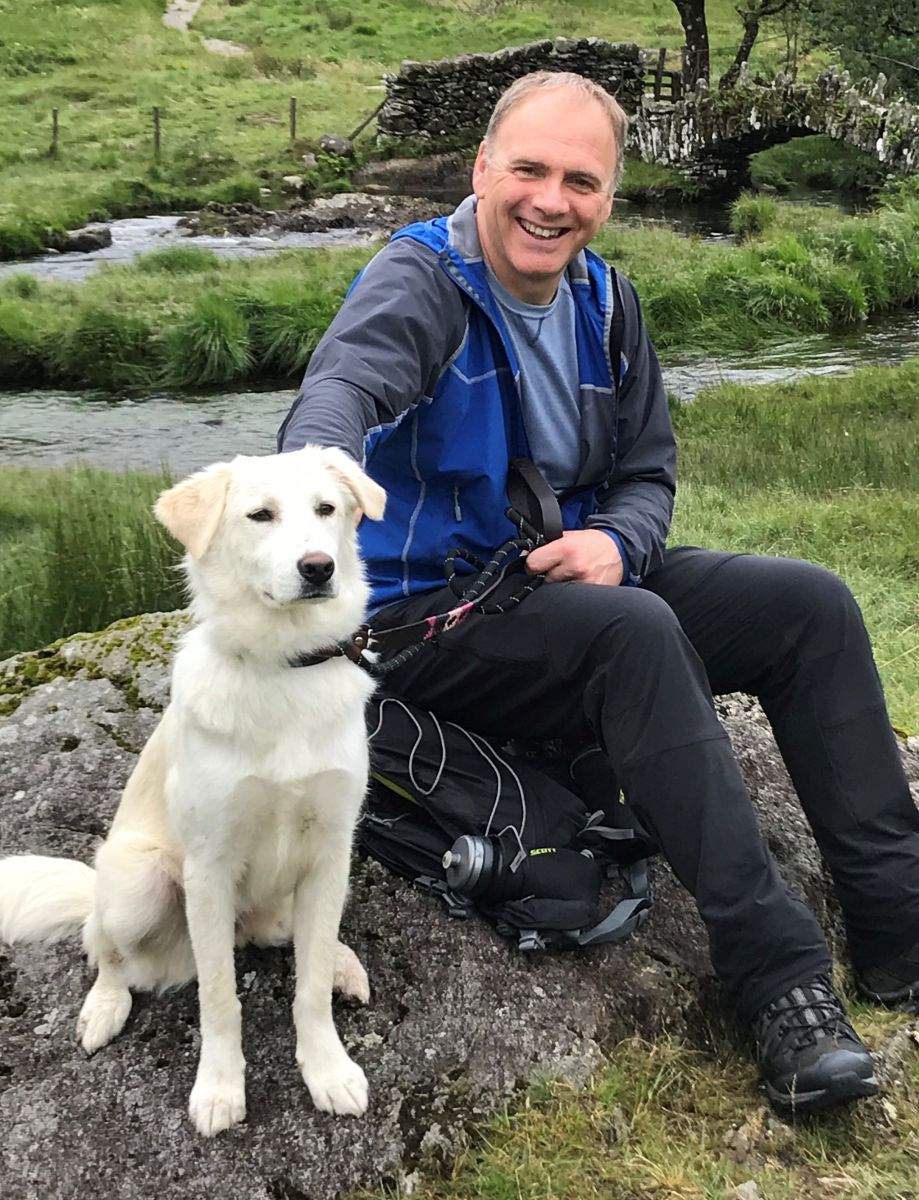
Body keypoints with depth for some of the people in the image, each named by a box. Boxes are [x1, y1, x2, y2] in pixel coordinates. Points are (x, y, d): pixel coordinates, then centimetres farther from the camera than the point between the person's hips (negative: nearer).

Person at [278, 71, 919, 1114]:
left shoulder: (603, 302, 6)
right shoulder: (419, 283, -14)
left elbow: (646, 471, 9)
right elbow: (342, 389, -37)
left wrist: (616, 542, -15)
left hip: (568, 578, 7)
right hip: (426, 617, -7)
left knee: (809, 603, -7)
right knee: (636, 631, -35)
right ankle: (779, 977, -30)